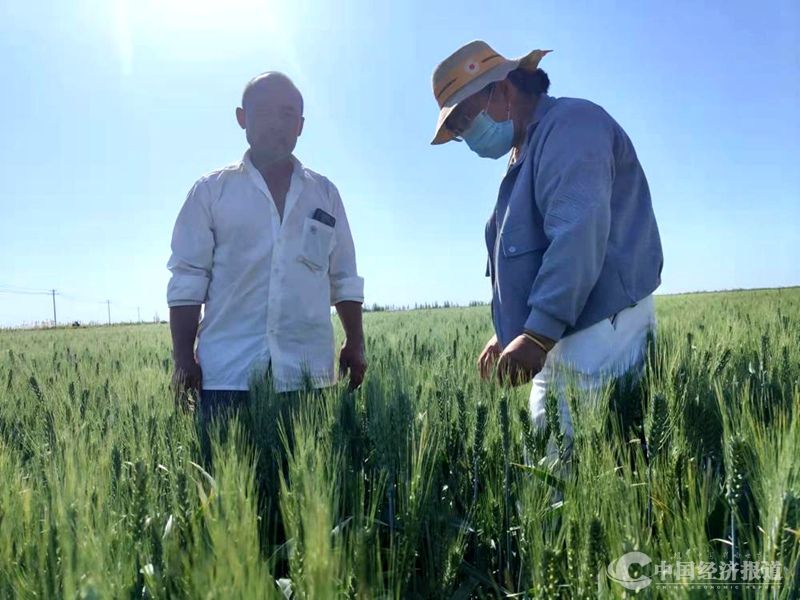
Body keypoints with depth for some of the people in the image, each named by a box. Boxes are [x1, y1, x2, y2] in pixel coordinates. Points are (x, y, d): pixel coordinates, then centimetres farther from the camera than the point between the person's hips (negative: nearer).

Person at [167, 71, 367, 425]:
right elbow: (188, 281, 3)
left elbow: (344, 280, 14)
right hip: (229, 372, -2)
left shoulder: (324, 194, 13)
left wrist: (355, 345, 9)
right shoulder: (211, 191, 6)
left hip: (308, 372, 2)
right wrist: (183, 358, -3)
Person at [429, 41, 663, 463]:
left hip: (598, 340, -10)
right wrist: (509, 331, 24)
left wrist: (538, 332, -25)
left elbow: (579, 231, -21)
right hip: (557, 344, 10)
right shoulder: (528, 150, 25)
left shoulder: (568, 124, -6)